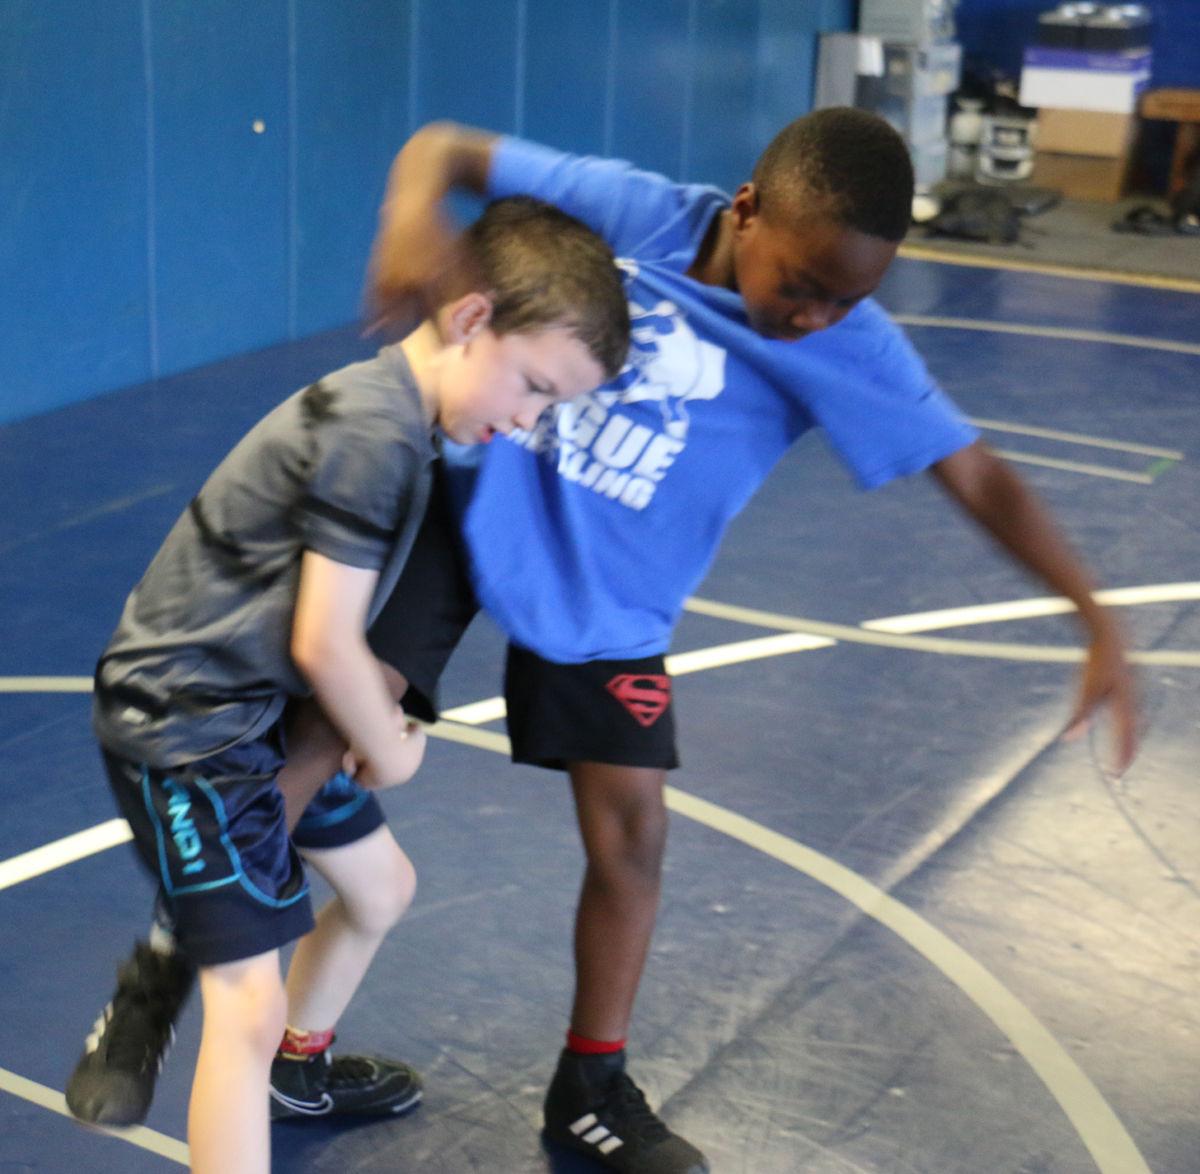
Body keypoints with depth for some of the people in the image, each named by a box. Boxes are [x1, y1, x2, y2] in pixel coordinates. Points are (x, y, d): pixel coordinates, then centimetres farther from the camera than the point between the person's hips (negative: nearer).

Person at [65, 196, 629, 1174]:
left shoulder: (395, 412, 4)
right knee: (249, 1004, -13)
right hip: (185, 728, -10)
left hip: (262, 706, 10)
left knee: (380, 885, 26)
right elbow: (324, 645, -24)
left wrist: (377, 722, -8)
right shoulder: (378, 431, -25)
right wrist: (390, 752, -7)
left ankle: (300, 1068, 52)